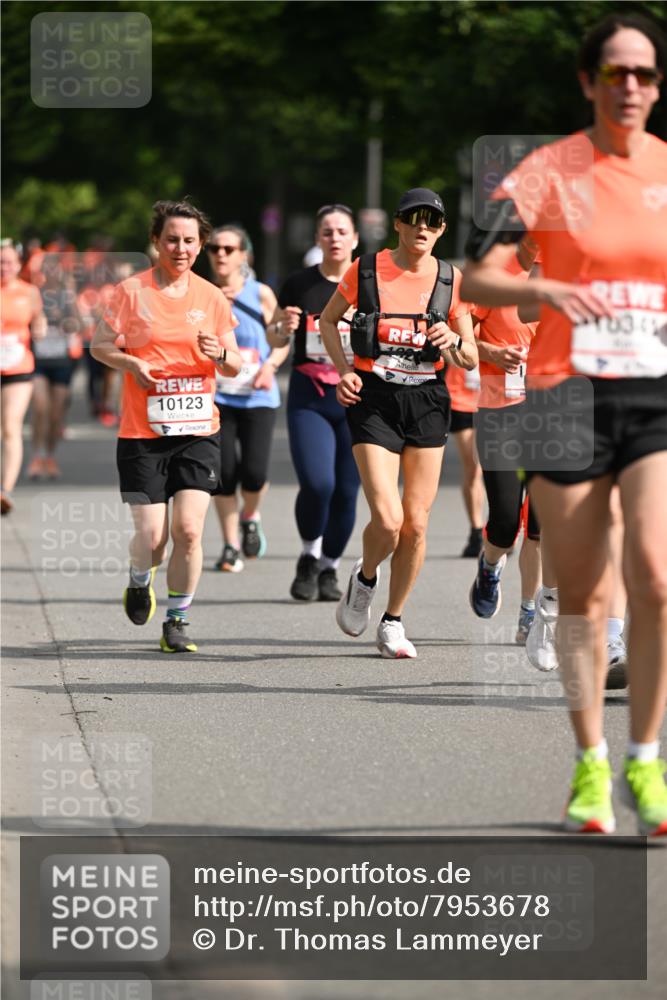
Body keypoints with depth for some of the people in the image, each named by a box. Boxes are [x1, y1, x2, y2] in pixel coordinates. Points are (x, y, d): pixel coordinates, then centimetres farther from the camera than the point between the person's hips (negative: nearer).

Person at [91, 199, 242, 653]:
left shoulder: (211, 296, 6)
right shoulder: (131, 291, -1)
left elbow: (236, 364, 12)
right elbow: (100, 344, 6)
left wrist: (221, 355, -11)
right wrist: (130, 362, -14)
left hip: (198, 431, 2)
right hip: (142, 433, -2)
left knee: (189, 530, -11)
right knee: (152, 536, -5)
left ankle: (177, 621, 6)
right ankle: (140, 581, 31)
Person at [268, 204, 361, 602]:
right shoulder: (300, 285, 2)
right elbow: (274, 339, 13)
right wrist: (284, 327, -9)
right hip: (308, 397, -1)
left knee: (347, 490, 0)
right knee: (317, 483, -16)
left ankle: (330, 568, 20)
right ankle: (309, 558, 10)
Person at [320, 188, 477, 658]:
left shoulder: (452, 281, 1)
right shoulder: (366, 270, -3)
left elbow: (471, 359, 5)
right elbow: (328, 320, 13)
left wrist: (453, 343, -18)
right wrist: (344, 370, -2)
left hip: (427, 403, 2)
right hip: (374, 401, -2)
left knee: (416, 525, 2)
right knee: (388, 521, -14)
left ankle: (393, 623, 19)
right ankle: (364, 579, 19)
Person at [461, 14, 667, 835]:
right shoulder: (548, 172, -1)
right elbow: (475, 280, -7)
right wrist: (549, 291, -24)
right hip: (569, 394, -1)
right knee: (582, 594, 3)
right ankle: (590, 765, 17)